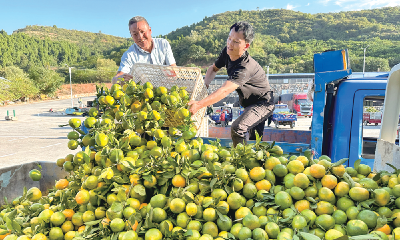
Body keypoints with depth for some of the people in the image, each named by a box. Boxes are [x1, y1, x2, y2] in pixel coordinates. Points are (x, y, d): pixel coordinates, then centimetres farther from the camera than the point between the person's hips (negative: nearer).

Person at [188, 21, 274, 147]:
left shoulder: (245, 67, -37)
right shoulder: (227, 52, -11)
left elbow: (224, 91, -47)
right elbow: (213, 68, 5)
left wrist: (199, 105, -54)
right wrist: (204, 85, -14)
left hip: (263, 104, -9)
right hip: (249, 103, 9)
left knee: (237, 128, -30)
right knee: (255, 142, 23)